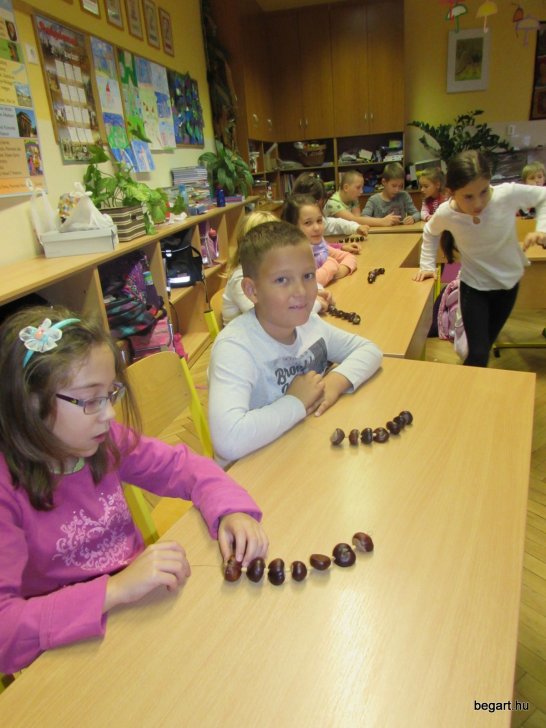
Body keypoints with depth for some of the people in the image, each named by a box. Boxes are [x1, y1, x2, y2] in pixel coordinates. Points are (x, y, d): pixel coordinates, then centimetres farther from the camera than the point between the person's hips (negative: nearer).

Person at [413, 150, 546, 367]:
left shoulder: (508, 194, -26)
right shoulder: (445, 213, -23)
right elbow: (430, 233, 2)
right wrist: (427, 265, -2)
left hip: (508, 282, 2)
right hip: (474, 287, -1)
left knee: (485, 345, 17)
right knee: (478, 355, -9)